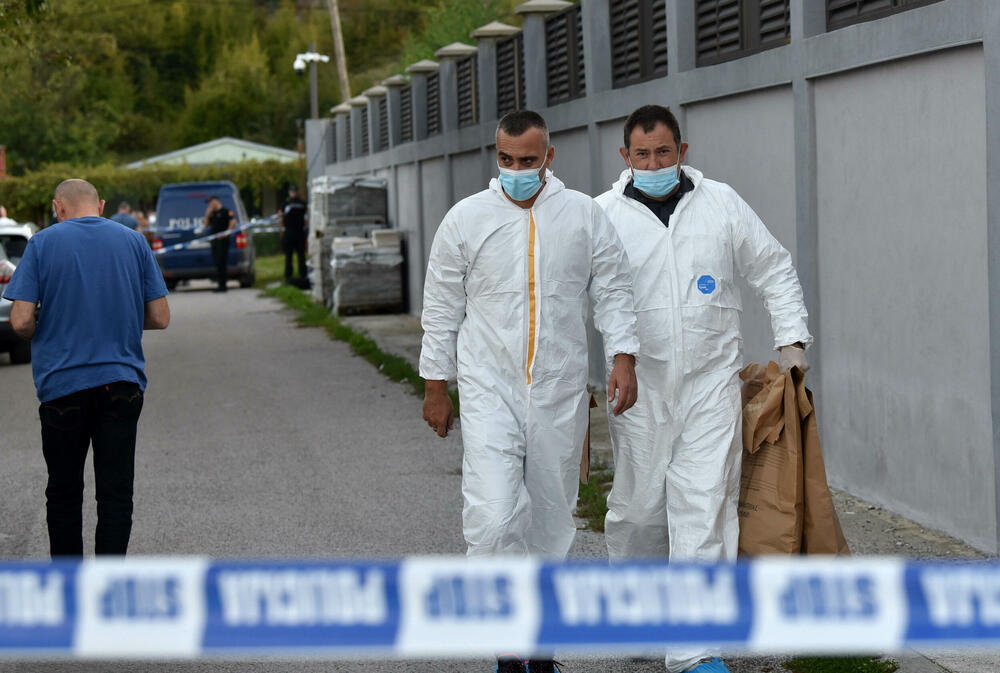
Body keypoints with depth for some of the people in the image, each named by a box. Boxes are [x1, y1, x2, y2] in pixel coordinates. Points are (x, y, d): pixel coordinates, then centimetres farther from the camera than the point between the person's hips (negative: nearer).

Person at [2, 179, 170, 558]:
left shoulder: (43, 244, -2)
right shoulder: (134, 242, 4)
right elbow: (160, 318, 4)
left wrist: (44, 334, 13)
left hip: (62, 385, -1)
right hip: (122, 384, 1)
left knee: (64, 493, 12)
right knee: (116, 493, 2)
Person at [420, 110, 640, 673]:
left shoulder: (584, 214, 3)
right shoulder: (466, 219, 1)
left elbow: (613, 290, 7)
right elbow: (442, 309, 6)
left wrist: (623, 357, -7)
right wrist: (436, 388, 6)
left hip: (560, 394, 2)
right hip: (490, 390, -2)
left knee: (553, 520, 9)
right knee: (494, 519, -16)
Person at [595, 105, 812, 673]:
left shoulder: (722, 203, 5)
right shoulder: (604, 214, 2)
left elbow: (775, 270, 14)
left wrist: (792, 340, 5)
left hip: (711, 381, 0)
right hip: (640, 386, 0)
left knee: (704, 507, -7)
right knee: (638, 504, 5)